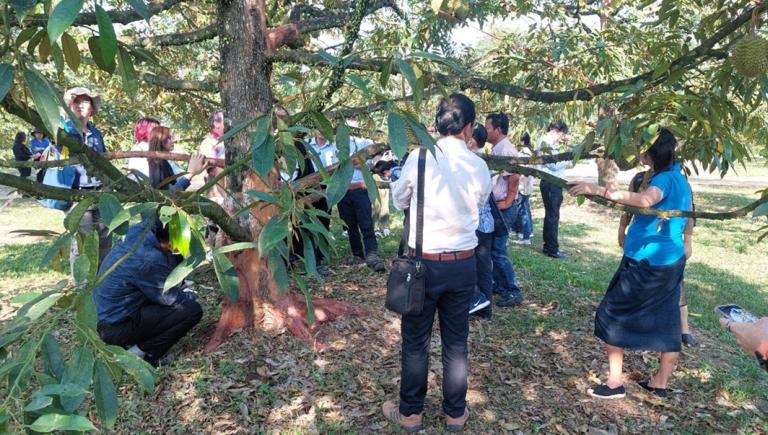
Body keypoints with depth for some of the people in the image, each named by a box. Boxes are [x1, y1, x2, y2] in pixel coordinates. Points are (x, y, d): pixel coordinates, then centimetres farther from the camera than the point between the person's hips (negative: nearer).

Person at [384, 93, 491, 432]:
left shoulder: (419, 159, -11)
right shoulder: (479, 167, -5)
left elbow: (399, 201, 5)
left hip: (423, 262, -2)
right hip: (464, 264, 3)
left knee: (415, 341, 12)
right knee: (456, 342, 16)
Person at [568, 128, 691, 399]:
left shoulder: (664, 179, -20)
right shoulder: (679, 179, 10)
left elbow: (645, 199, -43)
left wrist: (598, 190, -47)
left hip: (646, 263, -9)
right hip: (672, 262, 9)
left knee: (611, 314, 2)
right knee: (667, 321, 15)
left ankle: (615, 383, 6)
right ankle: (660, 383, 28)